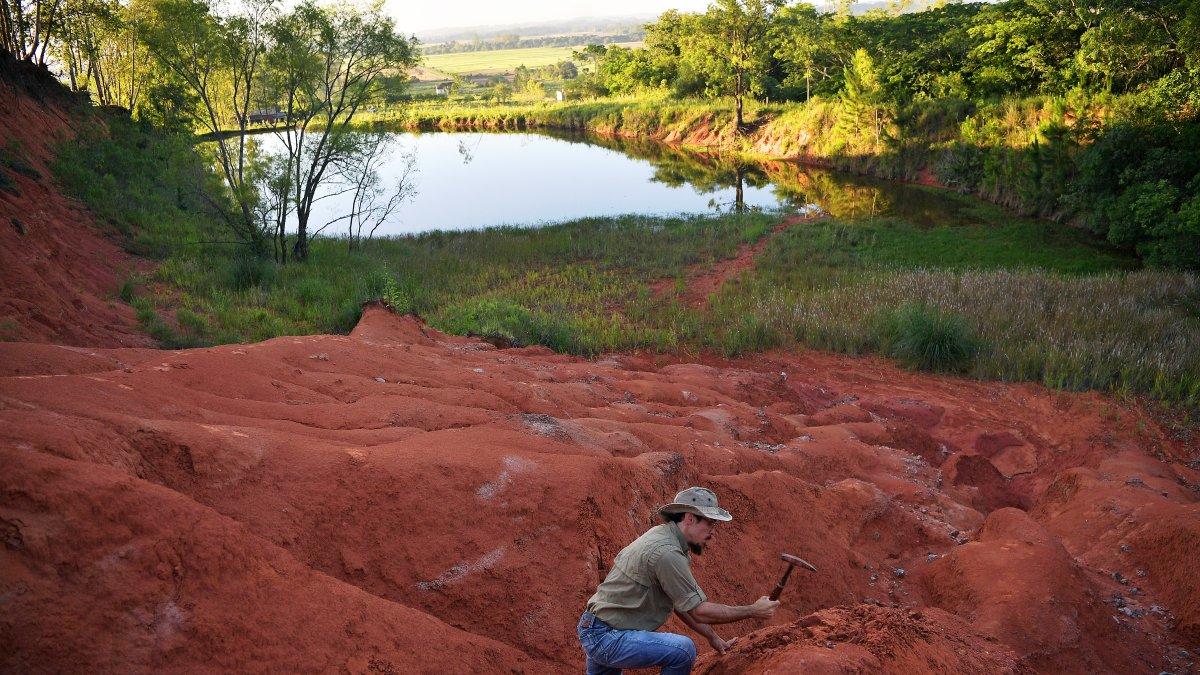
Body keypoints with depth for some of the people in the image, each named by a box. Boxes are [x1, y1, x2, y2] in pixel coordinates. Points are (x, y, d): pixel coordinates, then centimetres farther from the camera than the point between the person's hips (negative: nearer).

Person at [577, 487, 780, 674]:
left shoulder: (660, 533, 8)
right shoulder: (666, 552, -23)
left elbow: (683, 602, 16)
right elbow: (699, 611, -19)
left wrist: (712, 636, 17)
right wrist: (753, 611, -11)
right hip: (606, 638, -10)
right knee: (683, 649, -21)